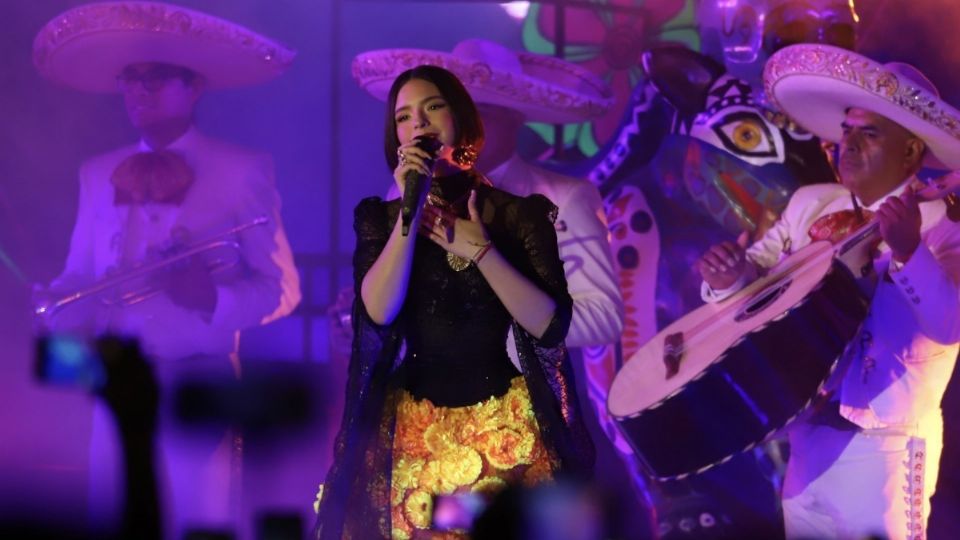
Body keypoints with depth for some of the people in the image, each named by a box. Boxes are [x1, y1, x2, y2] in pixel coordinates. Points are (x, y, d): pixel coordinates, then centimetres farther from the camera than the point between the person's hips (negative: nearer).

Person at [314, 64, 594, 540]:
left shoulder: (517, 213, 0)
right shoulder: (381, 218, 5)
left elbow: (550, 326, -9)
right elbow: (379, 311, -12)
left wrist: (479, 250, -15)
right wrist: (411, 211, -14)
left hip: (506, 427, -1)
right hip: (413, 431, 1)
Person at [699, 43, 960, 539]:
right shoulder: (809, 204, 9)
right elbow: (756, 273, 11)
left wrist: (909, 252, -38)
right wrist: (727, 277, -12)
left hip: (882, 454, -5)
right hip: (791, 439, 5)